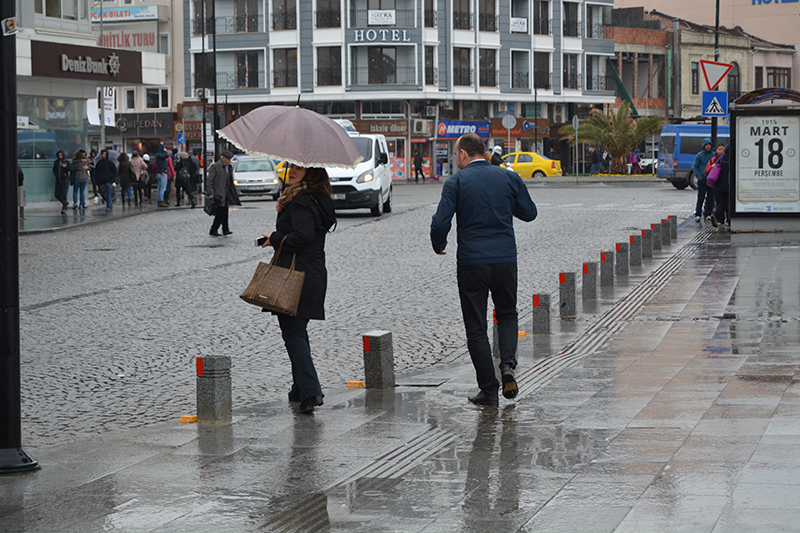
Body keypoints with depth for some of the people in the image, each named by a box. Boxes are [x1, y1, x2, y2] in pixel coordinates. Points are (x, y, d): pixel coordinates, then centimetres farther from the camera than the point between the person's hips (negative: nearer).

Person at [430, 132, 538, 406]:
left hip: (471, 263, -3)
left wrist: (439, 246, 8)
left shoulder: (455, 183, -7)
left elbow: (440, 222, -12)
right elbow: (529, 213, 11)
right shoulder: (509, 178, 3)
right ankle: (508, 363, -2)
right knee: (507, 314, 23)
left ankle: (489, 390, 6)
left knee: (476, 327, 7)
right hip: (506, 259, 3)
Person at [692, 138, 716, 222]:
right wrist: (700, 178, -7)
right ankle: (697, 215, -6)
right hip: (702, 180, -3)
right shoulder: (699, 155, 2)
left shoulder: (714, 155, 9)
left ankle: (708, 214, 11)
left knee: (710, 198, 3)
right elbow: (695, 167, 4)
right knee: (700, 198, -7)